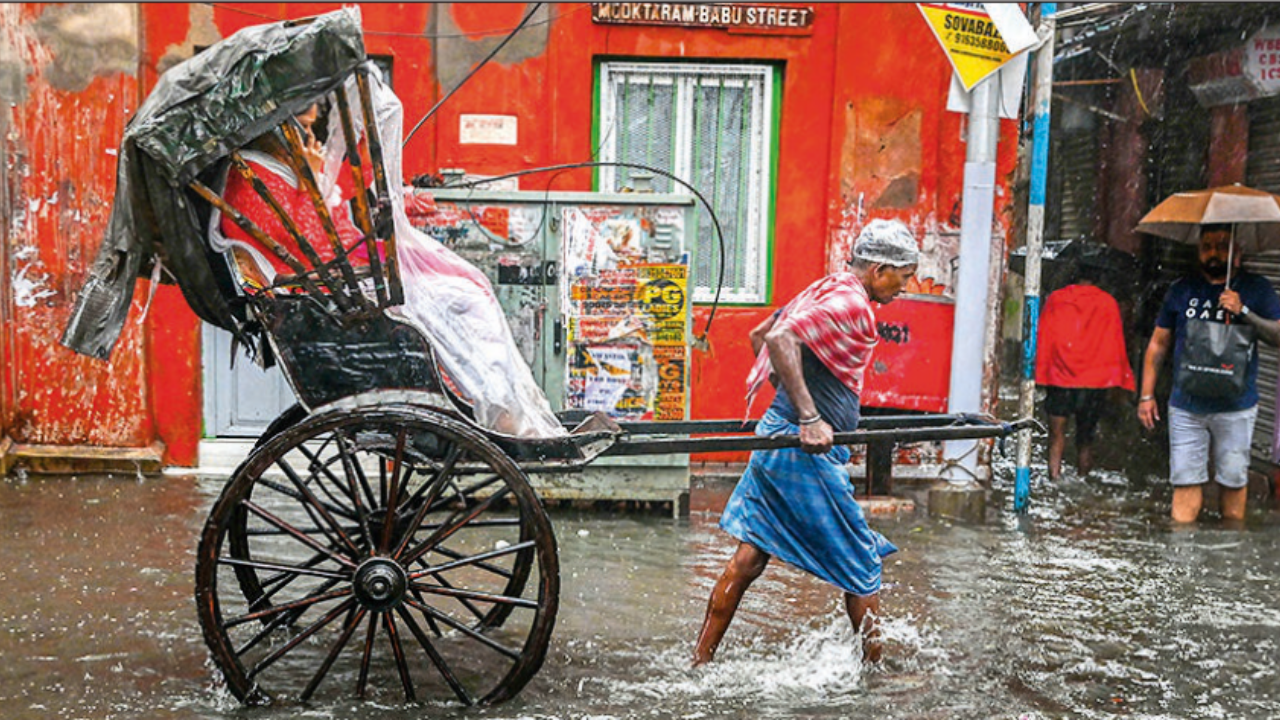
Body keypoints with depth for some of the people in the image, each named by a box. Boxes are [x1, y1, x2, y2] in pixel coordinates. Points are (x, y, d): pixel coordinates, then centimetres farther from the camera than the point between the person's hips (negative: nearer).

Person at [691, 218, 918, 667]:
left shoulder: (823, 290, 16)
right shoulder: (850, 303, -14)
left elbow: (759, 335, 25)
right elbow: (781, 338, -28)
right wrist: (810, 418, -29)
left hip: (777, 433, 10)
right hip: (806, 449, -10)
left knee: (750, 556, 12)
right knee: (863, 564, 6)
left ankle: (701, 662, 17)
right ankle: (876, 667, 18)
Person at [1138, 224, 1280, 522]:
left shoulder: (1256, 289, 4)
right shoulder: (1182, 290, 9)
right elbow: (1158, 345, 12)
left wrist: (1244, 312, -18)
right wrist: (1146, 395, 7)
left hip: (1235, 408, -1)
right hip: (1185, 407, 1)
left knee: (1234, 479, 5)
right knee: (1185, 479, -1)